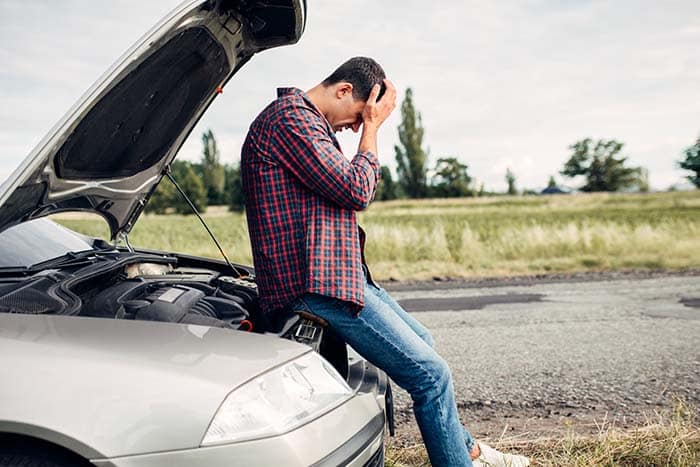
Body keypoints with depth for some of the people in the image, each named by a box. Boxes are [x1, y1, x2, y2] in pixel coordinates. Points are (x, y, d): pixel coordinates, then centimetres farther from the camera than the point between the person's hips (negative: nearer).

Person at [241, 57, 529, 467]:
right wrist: (372, 127, -9)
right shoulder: (290, 118, -14)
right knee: (431, 374, -8)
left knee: (422, 342, 24)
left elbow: (364, 191, 22)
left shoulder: (307, 120, 19)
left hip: (339, 272, 12)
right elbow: (355, 191, -18)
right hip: (317, 284, -12)